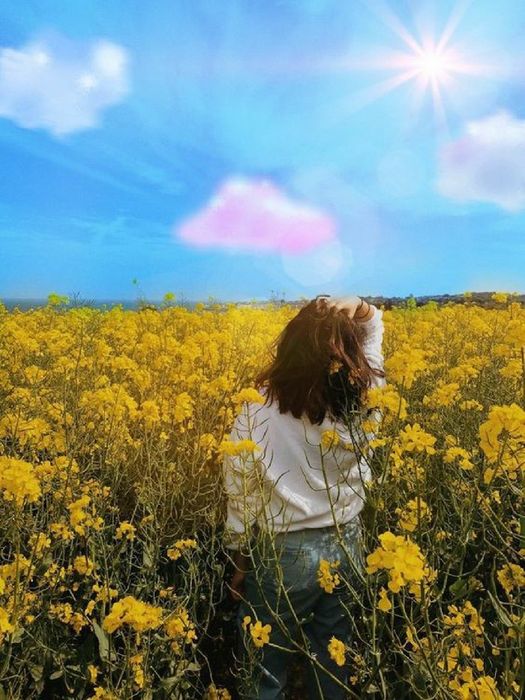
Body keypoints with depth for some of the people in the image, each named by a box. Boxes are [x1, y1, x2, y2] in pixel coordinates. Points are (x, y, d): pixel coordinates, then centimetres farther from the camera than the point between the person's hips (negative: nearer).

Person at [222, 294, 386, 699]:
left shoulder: (259, 412, -23)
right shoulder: (365, 402, -14)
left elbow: (241, 497, -13)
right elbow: (374, 321, 3)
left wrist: (240, 561, 3)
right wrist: (356, 310, -19)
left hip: (284, 553, -3)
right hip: (346, 546, 4)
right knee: (333, 661, 25)